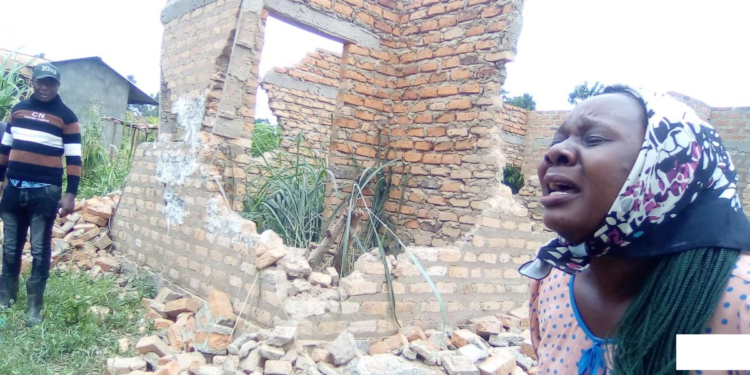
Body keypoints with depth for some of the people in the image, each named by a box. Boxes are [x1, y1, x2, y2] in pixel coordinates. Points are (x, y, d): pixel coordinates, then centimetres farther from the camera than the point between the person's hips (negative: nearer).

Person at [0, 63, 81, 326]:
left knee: (40, 250, 1)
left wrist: (70, 194, -11)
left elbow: (74, 158, -5)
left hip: (45, 191, -4)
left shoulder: (66, 116, -2)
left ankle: (35, 307, 10)